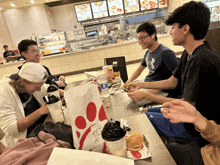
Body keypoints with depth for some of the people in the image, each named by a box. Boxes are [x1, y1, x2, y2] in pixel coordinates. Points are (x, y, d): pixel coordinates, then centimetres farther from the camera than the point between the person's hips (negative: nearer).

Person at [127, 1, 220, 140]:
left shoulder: (202, 61, -31)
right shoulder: (189, 54, 2)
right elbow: (171, 82, 8)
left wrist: (146, 95, -20)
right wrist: (140, 85, 5)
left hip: (195, 128, -8)